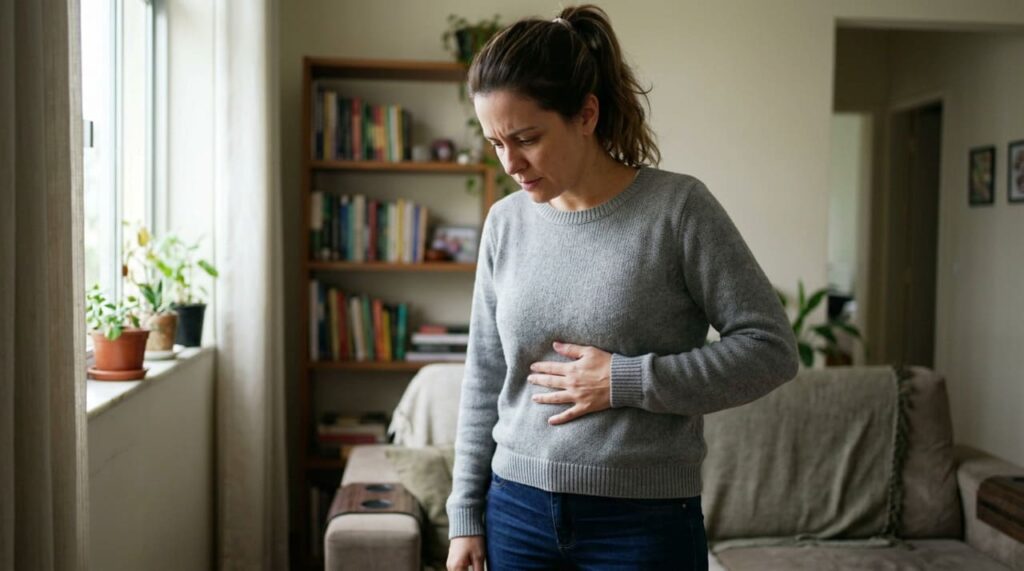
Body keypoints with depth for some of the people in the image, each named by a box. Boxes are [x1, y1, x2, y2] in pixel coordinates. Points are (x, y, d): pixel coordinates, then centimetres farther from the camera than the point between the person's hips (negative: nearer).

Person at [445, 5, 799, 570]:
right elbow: (484, 380, 8)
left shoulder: (678, 207, -10)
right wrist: (466, 515, 7)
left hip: (644, 523, -3)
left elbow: (772, 348, -10)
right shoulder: (506, 222, 3)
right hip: (517, 513, 4)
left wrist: (626, 381, -17)